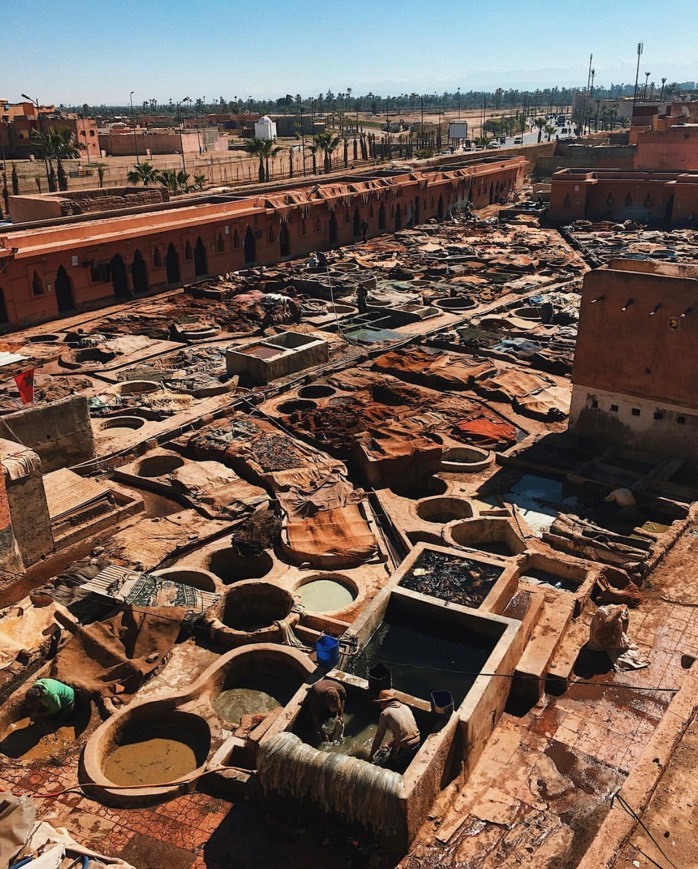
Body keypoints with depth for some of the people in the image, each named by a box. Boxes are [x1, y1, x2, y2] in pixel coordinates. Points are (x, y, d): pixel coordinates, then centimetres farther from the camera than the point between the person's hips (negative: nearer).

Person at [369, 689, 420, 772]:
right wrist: (390, 744, 29)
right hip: (417, 744, 6)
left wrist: (370, 756, 11)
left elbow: (378, 737, 1)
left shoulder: (385, 713, -5)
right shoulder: (405, 707, 12)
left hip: (404, 749, -6)